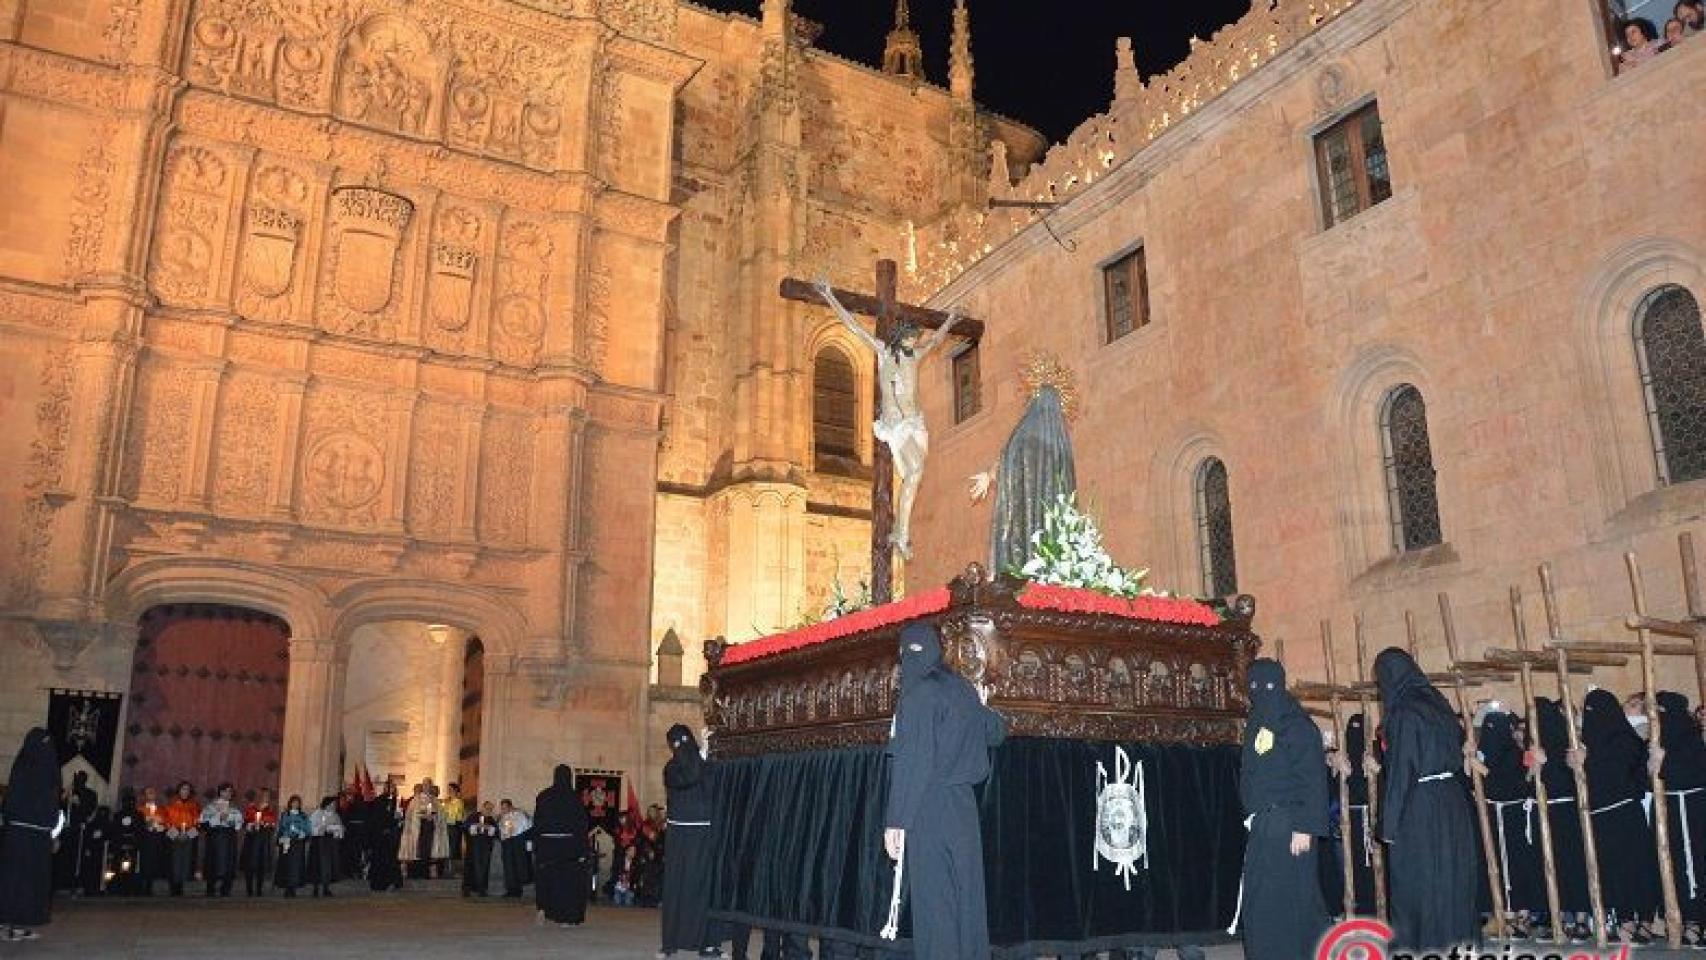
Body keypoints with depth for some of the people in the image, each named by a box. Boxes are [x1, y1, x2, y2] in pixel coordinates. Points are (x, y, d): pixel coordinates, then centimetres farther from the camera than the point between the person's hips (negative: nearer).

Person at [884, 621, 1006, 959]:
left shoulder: (919, 694, -11)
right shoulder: (961, 690, 11)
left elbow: (911, 762, -17)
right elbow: (997, 731, 28)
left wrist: (896, 821, -16)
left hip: (930, 812, -7)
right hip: (963, 807, 7)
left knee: (934, 908, -3)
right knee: (964, 901, 12)